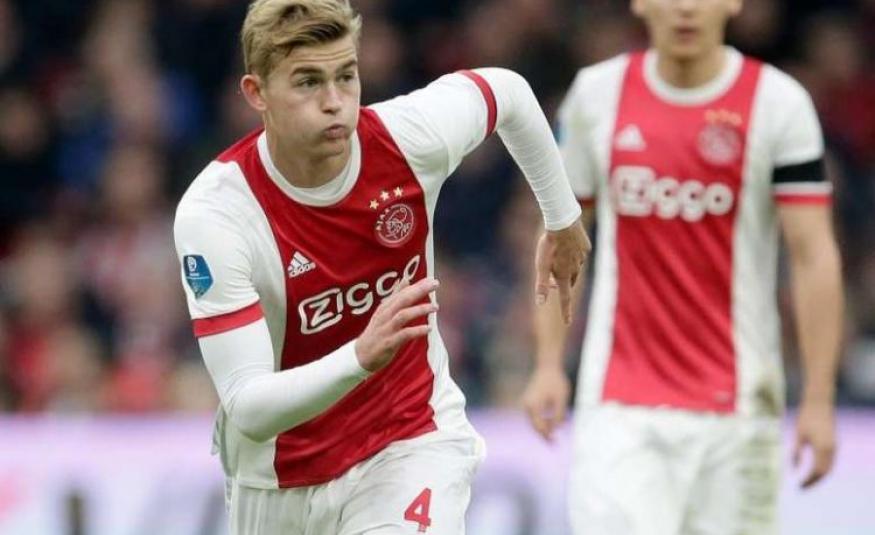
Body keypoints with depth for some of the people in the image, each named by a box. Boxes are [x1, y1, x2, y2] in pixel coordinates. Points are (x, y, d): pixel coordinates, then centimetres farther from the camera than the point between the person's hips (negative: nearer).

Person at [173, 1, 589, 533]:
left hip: (414, 444, 0)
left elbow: (508, 91, 8)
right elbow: (247, 409, -31)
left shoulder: (409, 136, -17)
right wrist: (360, 358, -47)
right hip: (278, 486, 0)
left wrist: (563, 217, 20)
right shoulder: (214, 212, -26)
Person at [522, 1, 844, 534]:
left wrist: (819, 400, -12)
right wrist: (548, 364, 7)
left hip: (737, 405, -1)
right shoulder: (597, 94, 5)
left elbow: (814, 256, -6)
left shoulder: (779, 102, -3)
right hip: (620, 405, 1)